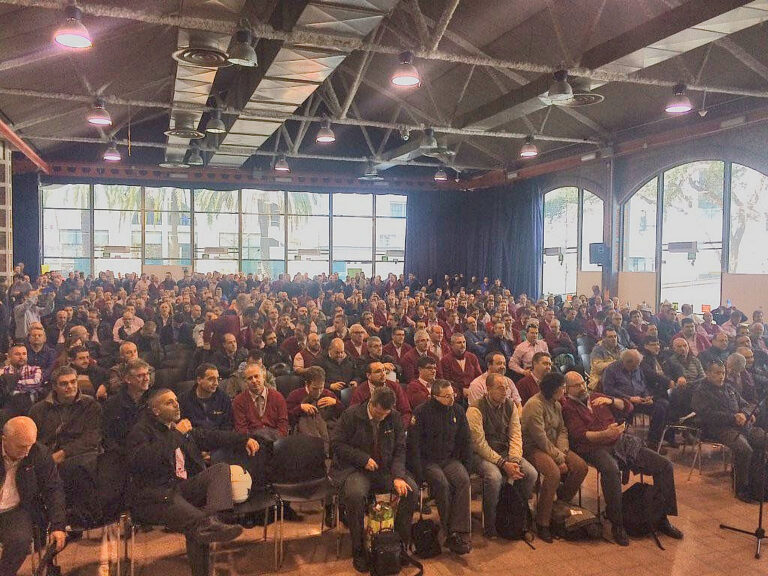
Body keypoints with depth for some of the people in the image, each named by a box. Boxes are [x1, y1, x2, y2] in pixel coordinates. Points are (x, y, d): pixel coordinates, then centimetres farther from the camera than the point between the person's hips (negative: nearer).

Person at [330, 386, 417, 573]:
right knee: (355, 494, -35)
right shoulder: (352, 415, -9)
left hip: (385, 469, 4)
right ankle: (359, 550, -14)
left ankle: (402, 543, 0)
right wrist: (363, 459, -18)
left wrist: (398, 476, -14)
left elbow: (399, 449, 2)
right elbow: (336, 443, -9)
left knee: (411, 490, -19)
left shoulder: (394, 418, 1)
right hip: (354, 469, -4)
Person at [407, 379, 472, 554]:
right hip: (427, 460, -3)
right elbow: (413, 445, -9)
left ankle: (459, 533, -27)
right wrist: (419, 474, -16)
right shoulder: (421, 413, -7)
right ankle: (449, 532, -17)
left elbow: (466, 441, 15)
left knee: (463, 480, -26)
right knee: (442, 484, -30)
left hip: (451, 459, 3)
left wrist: (467, 467, 4)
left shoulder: (458, 411, 7)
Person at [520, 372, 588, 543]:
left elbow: (562, 430, 9)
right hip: (534, 448, -9)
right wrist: (559, 458, -17)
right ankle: (542, 523, -20)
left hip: (554, 447, 9)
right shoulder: (534, 405, -19)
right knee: (554, 473, -33)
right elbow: (541, 439, -22)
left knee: (581, 467, -9)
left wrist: (562, 451, -10)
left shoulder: (556, 404, 10)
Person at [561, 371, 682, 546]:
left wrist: (611, 400, 0)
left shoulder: (596, 397, 20)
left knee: (665, 466, -3)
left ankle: (662, 518, 8)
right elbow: (580, 435, -12)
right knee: (611, 469, -41)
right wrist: (606, 434, -26)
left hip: (622, 443, 7)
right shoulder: (568, 406, 1)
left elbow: (628, 407, 19)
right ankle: (616, 524, -25)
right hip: (596, 448, -7)